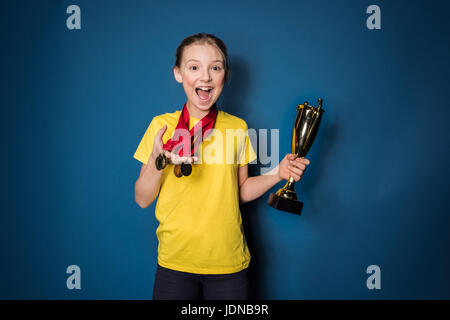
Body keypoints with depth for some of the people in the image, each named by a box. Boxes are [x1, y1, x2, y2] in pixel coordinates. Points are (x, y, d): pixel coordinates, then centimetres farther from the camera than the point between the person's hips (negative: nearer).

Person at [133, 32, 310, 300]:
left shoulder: (237, 127, 1)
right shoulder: (161, 126, -4)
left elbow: (240, 191, 8)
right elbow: (142, 199, -3)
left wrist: (277, 174, -7)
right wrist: (157, 161, -20)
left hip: (229, 262, 1)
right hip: (175, 261, -1)